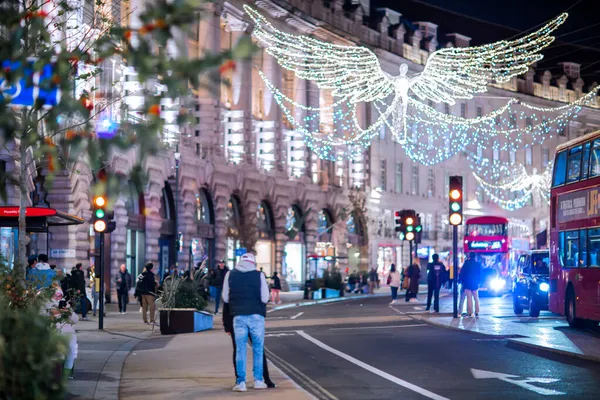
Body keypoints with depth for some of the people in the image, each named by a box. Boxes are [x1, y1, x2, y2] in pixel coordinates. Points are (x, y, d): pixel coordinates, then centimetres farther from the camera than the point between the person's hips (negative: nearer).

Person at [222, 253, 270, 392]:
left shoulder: (230, 275, 1)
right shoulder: (259, 275, -4)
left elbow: (225, 297, 3)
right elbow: (265, 298, -6)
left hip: (239, 316, 1)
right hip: (256, 316, -1)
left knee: (240, 350, 6)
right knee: (258, 349, 11)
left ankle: (241, 382, 2)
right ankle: (258, 380, 11)